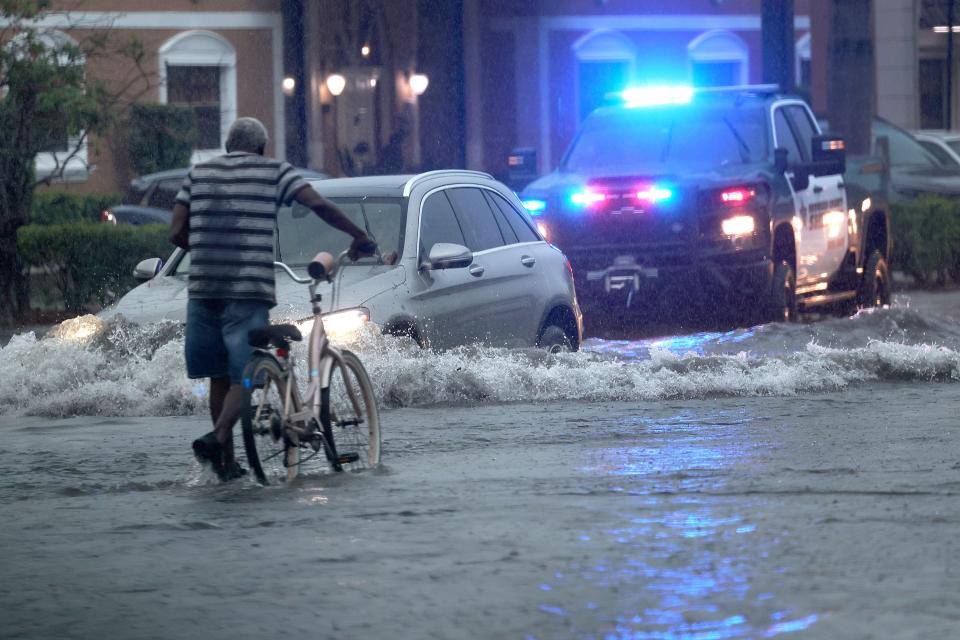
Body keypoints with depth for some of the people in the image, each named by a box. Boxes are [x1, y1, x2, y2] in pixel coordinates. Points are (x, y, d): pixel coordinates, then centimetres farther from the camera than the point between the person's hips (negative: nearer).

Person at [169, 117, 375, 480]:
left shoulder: (198, 174, 14)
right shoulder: (274, 171, 6)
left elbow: (177, 234, 9)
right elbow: (319, 205, -6)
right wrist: (359, 236, 4)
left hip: (203, 288, 3)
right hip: (250, 288, -3)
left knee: (219, 375, 15)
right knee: (244, 376, 0)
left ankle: (228, 462, 18)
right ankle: (217, 438, -25)